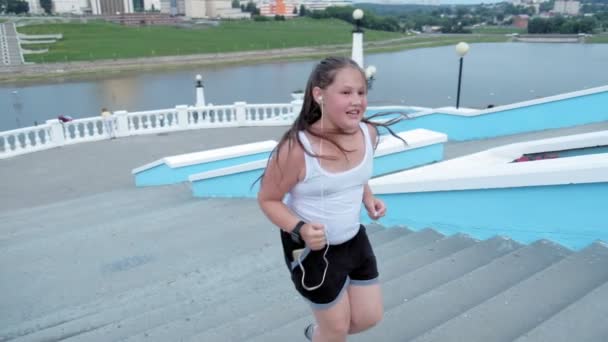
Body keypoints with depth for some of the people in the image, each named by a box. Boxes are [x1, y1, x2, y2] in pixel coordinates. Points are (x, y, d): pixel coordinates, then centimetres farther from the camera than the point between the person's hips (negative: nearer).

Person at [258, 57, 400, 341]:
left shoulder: (368, 133, -10)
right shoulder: (297, 149, -30)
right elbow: (268, 199, -17)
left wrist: (369, 199, -5)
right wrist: (299, 229, -31)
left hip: (354, 240, 6)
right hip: (313, 249, -6)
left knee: (370, 317, 20)